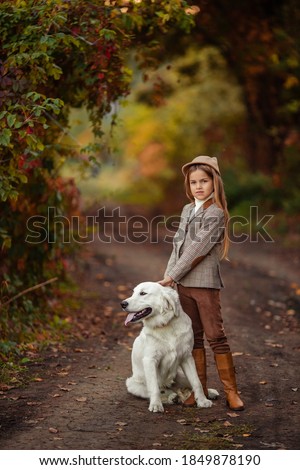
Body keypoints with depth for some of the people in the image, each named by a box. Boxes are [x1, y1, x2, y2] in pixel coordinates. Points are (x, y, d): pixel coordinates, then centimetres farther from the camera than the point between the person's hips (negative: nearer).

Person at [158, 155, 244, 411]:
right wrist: (168, 275, 5)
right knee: (193, 337, 10)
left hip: (205, 283, -7)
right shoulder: (187, 210, 12)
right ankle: (199, 388, 18)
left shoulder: (215, 213, -11)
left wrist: (172, 276, -16)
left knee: (216, 336, -4)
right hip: (183, 283, 7)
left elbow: (197, 250, -17)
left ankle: (231, 391, 4)